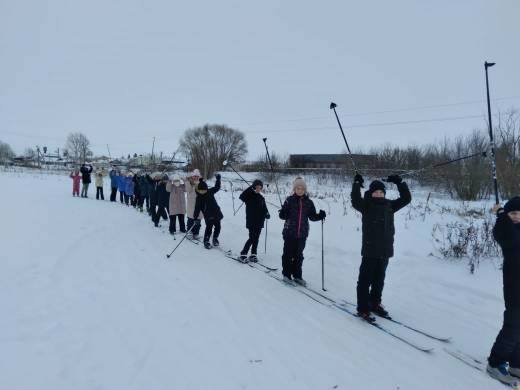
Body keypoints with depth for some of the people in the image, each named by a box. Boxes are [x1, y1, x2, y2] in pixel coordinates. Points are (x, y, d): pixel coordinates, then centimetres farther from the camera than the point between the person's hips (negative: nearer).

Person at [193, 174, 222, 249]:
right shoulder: (199, 198, -5)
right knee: (209, 228, -9)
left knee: (217, 227, 9)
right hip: (208, 216, -5)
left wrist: (218, 179, 15)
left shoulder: (210, 191, 5)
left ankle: (215, 239, 31)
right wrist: (195, 218, -12)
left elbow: (217, 187, 19)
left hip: (216, 213, 5)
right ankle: (206, 241, 9)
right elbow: (197, 209, -7)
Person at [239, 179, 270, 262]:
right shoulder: (249, 195, -4)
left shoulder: (261, 198, 12)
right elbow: (242, 196, -25)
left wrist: (267, 214, -8)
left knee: (256, 238, 8)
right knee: (252, 238, -10)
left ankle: (253, 255, 18)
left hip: (259, 221, 6)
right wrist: (251, 188, -29)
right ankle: (243, 254, 0)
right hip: (251, 221, -6)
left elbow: (264, 209, 14)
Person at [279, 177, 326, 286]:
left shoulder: (309, 202, 5)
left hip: (302, 234, 3)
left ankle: (297, 276, 23)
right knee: (288, 253, 4)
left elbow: (312, 216, 10)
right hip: (290, 232, -3)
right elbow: (283, 215, -4)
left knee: (299, 255, 11)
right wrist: (283, 213, -26)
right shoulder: (289, 200, -4)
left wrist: (320, 216, -8)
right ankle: (286, 274, 17)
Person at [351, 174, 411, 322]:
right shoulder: (366, 205, -5)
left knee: (379, 279, 17)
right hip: (370, 250, -5)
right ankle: (363, 308, 8)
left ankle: (375, 304, 33)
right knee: (365, 280, 0)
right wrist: (357, 184, -30)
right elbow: (355, 200, -24)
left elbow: (406, 198, 9)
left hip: (385, 250, 5)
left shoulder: (389, 205, 9)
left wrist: (400, 183, 1)